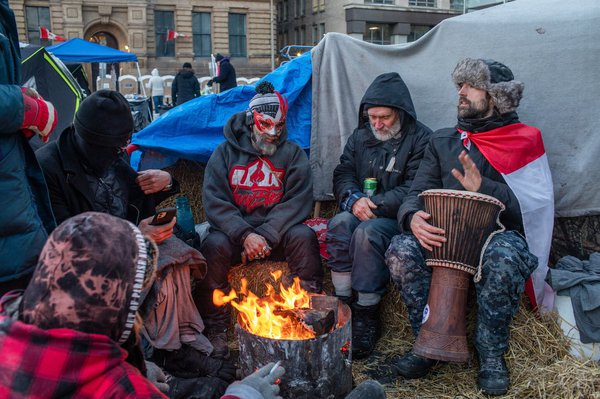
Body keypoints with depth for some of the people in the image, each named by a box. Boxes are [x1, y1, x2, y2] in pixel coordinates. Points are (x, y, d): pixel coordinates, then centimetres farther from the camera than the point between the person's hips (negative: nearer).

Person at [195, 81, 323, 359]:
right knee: (214, 245, -31)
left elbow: (297, 202, -5)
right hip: (235, 230, 0)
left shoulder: (293, 154, 7)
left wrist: (266, 235, -19)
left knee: (303, 236, -29)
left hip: (277, 232, 0)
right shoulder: (225, 153, 6)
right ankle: (215, 328, -14)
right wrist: (245, 235, -21)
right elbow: (215, 203, -6)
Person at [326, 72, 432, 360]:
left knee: (367, 233, -34)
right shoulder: (360, 136, 14)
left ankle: (367, 315, -21)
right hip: (360, 212, 5)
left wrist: (376, 206, -20)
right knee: (339, 224, -28)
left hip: (398, 217, -5)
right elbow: (342, 175, 10)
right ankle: (343, 304, -21)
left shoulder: (420, 139, -5)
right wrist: (354, 200, -12)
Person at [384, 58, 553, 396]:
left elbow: (536, 205, -7)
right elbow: (418, 193, 5)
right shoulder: (443, 141, 14)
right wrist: (413, 218, -20)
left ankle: (492, 352, -12)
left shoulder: (524, 141, 5)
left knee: (505, 257, -37)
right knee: (401, 251, -26)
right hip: (446, 238, 3)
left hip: (500, 234, -2)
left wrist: (483, 188, -22)